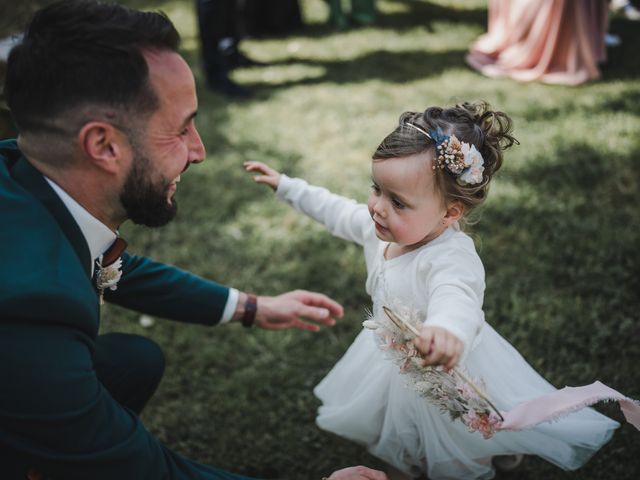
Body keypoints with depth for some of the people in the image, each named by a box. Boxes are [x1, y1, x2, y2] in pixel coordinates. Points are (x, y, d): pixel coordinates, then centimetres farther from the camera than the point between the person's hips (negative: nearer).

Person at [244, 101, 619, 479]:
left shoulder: (452, 258, -39)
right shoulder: (382, 226, -15)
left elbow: (457, 300, -60)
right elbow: (338, 211, 5)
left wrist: (447, 330, -84)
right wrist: (287, 186, 13)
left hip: (447, 372, -7)